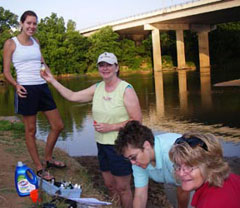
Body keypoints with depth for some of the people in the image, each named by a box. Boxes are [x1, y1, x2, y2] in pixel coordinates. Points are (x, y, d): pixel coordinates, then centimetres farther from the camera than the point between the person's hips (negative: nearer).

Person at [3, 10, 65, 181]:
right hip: (27, 90, -6)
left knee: (58, 126, 10)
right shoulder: (11, 43, -2)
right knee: (31, 131, 4)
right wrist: (16, 85, -20)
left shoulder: (35, 42, 14)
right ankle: (39, 169, 18)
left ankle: (48, 159, 30)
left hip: (43, 87, 6)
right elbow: (6, 71, -3)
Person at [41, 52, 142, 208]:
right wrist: (52, 80, 5)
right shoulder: (97, 88, 5)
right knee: (109, 185, 18)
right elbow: (72, 96, 8)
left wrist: (110, 127, -21)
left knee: (122, 188, 7)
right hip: (102, 144, 6)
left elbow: (137, 120, -16)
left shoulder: (126, 89, -14)